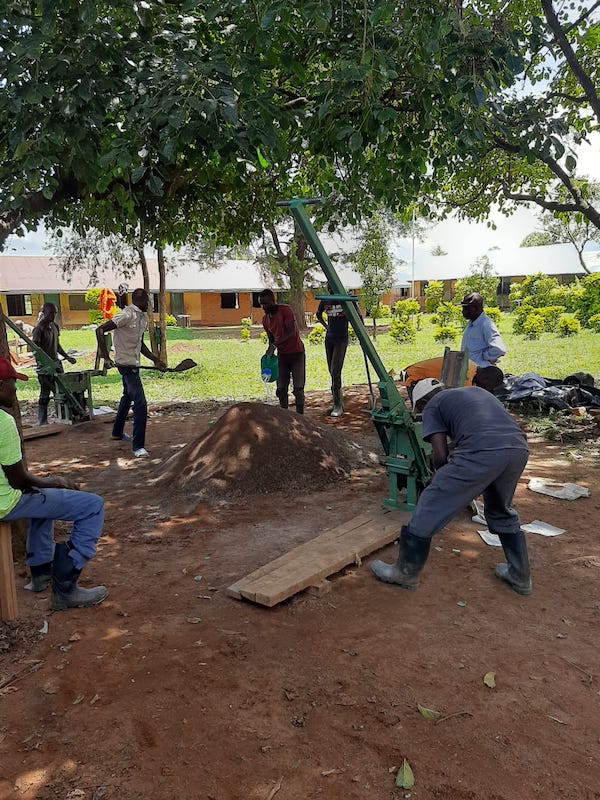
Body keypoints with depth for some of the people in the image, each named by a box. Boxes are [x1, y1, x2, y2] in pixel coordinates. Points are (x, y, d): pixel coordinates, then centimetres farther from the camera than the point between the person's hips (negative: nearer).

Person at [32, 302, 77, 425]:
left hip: (56, 363, 8)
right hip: (44, 365, -8)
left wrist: (67, 357, 19)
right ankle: (42, 422, 6)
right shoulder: (39, 328, -12)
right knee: (45, 394, -3)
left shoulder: (55, 326, 13)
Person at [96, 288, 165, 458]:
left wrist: (155, 360, 12)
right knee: (140, 404, -16)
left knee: (128, 397, 25)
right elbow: (100, 330, -22)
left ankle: (117, 433, 45)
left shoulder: (143, 318, 9)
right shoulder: (126, 315, -19)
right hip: (126, 364, -11)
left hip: (133, 364, 11)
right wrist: (106, 357, -25)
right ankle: (138, 446, -11)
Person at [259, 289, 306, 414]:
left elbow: (292, 332, -23)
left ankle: (300, 415, 0)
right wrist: (270, 352, 3)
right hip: (282, 355, 6)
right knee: (281, 389, 1)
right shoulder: (265, 319, 5)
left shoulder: (285, 310, -15)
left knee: (298, 388, -6)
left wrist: (275, 345, -29)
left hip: (296, 353, -6)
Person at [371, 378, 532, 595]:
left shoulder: (433, 406, 15)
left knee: (430, 507, 8)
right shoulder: (475, 390, 34)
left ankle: (405, 572, 20)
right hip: (519, 449, 7)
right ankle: (520, 576, 39)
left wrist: (440, 479, 27)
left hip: (482, 452, -7)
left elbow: (440, 456, 5)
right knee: (502, 512, 31)